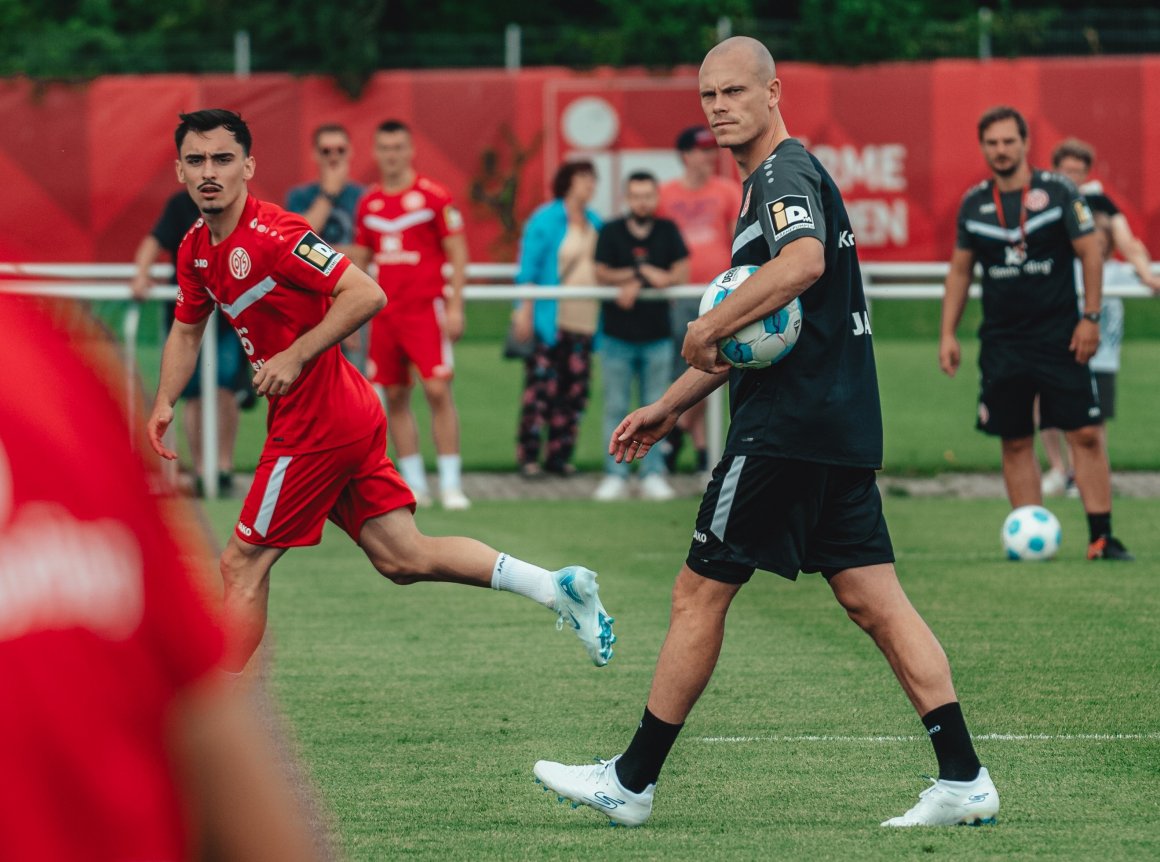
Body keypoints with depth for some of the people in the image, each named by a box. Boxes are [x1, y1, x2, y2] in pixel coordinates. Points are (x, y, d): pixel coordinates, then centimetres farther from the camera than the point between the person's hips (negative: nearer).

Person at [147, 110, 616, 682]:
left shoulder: (271, 234, -18)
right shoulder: (196, 250, 10)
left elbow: (366, 295, -22)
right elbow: (187, 330, 26)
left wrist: (295, 356, -22)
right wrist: (164, 403, 12)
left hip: (315, 424, -9)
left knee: (242, 564, -3)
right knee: (403, 559, 6)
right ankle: (556, 586, 9)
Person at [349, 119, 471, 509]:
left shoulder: (433, 196, -4)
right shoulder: (368, 203, 10)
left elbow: (458, 254, -3)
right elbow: (359, 259, 18)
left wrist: (455, 306, -10)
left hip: (426, 309, -5)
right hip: (385, 313, 5)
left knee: (438, 391, -11)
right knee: (395, 398, 4)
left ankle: (451, 484, -7)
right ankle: (414, 485, 11)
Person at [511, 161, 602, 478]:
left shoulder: (594, 223, 15)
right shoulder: (545, 220, -3)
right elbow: (528, 271, -5)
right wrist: (525, 311, -11)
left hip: (584, 320, 6)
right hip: (549, 320, -6)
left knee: (574, 391, 4)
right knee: (541, 388, -7)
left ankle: (560, 455, 11)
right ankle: (528, 456, -2)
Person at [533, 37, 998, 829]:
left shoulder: (785, 173, -10)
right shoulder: (773, 181, 22)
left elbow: (803, 262, -32)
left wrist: (708, 329, -24)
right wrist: (671, 406, 29)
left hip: (789, 428, -10)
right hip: (840, 424, 10)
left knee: (700, 592, -1)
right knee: (874, 600, 5)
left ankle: (632, 783, 6)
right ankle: (964, 779, -1)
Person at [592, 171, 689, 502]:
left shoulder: (667, 231, 4)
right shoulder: (611, 232, 0)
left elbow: (682, 273, -3)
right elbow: (602, 274, -6)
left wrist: (636, 284, -15)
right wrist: (647, 272, -13)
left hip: (657, 335, 1)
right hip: (618, 335, -1)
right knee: (616, 408, 0)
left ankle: (652, 475, 8)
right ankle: (615, 476, 4)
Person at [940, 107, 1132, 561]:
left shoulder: (1058, 191, -4)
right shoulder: (974, 203, 6)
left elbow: (1090, 254, -3)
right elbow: (960, 270, 13)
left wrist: (1090, 318, -9)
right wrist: (948, 333, 8)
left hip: (1060, 337, -3)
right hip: (1001, 344, 3)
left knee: (1086, 435, -7)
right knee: (1015, 443, 2)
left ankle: (1102, 537, -4)